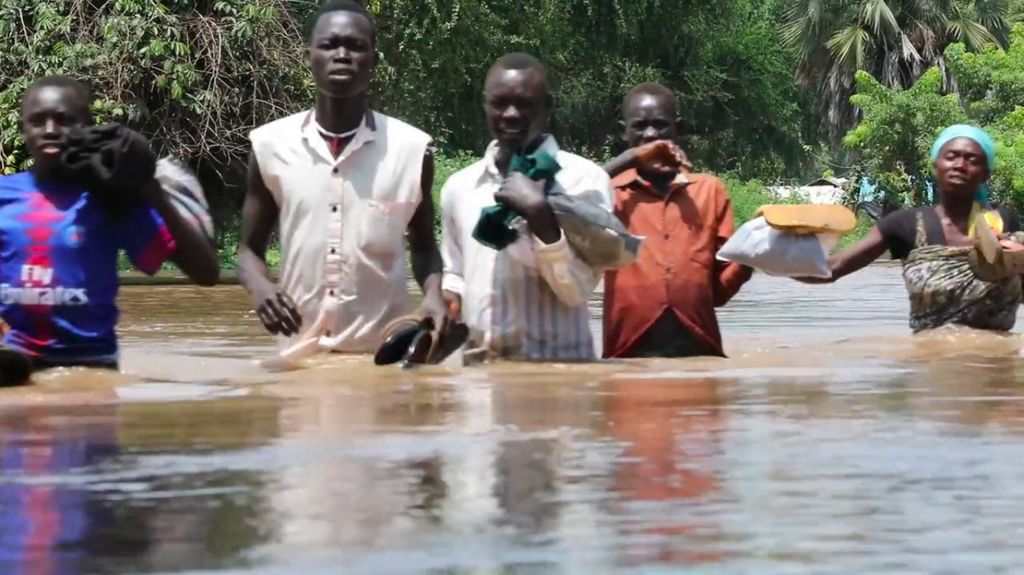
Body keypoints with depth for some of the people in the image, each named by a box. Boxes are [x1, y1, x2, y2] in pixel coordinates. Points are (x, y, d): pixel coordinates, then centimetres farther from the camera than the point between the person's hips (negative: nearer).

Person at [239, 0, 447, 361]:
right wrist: (260, 287, -12)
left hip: (386, 349, 0)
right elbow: (250, 249, 10)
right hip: (300, 349, 1)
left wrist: (434, 295, -7)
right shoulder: (272, 145, 2)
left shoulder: (411, 148, 1)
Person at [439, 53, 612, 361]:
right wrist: (445, 306, 2)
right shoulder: (459, 186, 10)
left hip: (555, 364, -4)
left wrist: (539, 213, -17)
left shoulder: (584, 179, -3)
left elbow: (577, 290, -9)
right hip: (476, 363, 4)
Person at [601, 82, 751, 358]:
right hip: (630, 350, -2)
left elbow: (719, 288, 16)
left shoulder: (710, 190, 16)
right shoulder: (610, 191, 11)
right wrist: (629, 159, -9)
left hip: (699, 347, 2)